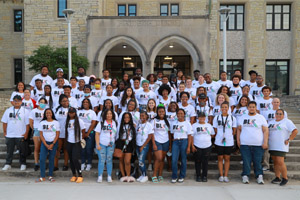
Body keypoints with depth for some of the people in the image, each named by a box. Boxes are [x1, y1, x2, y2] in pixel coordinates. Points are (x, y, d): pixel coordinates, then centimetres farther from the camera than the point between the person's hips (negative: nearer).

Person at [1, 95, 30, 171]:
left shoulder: (25, 111, -2)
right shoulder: (8, 110, 7)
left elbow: (27, 123, -5)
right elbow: (5, 122, 10)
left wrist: (26, 133, -10)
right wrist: (4, 132, 5)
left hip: (21, 135, -3)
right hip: (9, 135, 3)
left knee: (22, 151, 6)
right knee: (9, 151, 11)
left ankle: (23, 164, 18)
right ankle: (8, 164, 23)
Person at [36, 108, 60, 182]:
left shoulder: (56, 123, 1)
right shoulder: (42, 123, 4)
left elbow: (57, 135, -1)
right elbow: (41, 135, 1)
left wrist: (52, 144, -10)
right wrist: (46, 145, -7)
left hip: (53, 143, -1)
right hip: (44, 143, 1)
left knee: (51, 159, 2)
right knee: (42, 159, -7)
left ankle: (50, 176, 10)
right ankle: (43, 177, -1)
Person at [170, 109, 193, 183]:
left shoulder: (187, 123, 2)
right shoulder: (174, 123, 11)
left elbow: (189, 136, -2)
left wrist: (188, 147, -9)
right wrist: (172, 142, 6)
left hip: (184, 141, -2)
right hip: (175, 142, 2)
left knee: (183, 160, 4)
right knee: (174, 160, -6)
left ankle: (182, 177, 18)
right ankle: (174, 177, 6)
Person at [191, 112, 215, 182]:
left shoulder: (209, 125, 8)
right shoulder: (194, 125, 1)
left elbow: (212, 134, 19)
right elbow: (192, 136, -2)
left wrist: (207, 139, 6)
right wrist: (192, 146, -8)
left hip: (207, 147, 2)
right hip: (197, 147, -1)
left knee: (205, 162, 5)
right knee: (198, 162, 5)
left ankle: (204, 176, 16)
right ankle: (198, 176, 17)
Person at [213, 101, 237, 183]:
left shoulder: (232, 118, 1)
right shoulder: (216, 117, 1)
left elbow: (234, 130, 7)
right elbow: (215, 130, 5)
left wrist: (229, 136, 3)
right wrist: (220, 136, 0)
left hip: (229, 142, 0)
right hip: (219, 142, 0)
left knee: (227, 158, 6)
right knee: (220, 158, 6)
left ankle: (226, 176, 15)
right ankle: (221, 175, 16)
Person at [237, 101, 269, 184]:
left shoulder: (261, 118, 7)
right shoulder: (243, 118, 13)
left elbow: (265, 131, 2)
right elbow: (239, 129, 16)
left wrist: (265, 142, -6)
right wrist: (238, 140, 7)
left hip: (258, 145, -1)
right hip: (245, 144, 1)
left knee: (258, 162, 1)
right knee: (246, 161, 2)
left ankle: (259, 176, 13)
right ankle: (245, 176, 11)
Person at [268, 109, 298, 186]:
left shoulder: (287, 122, -1)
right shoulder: (271, 122, 17)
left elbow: (295, 131, -8)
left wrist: (289, 140, -11)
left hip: (281, 147, -6)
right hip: (272, 146, 6)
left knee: (280, 162, -10)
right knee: (275, 162, 8)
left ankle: (285, 178, 3)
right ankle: (277, 178, 13)